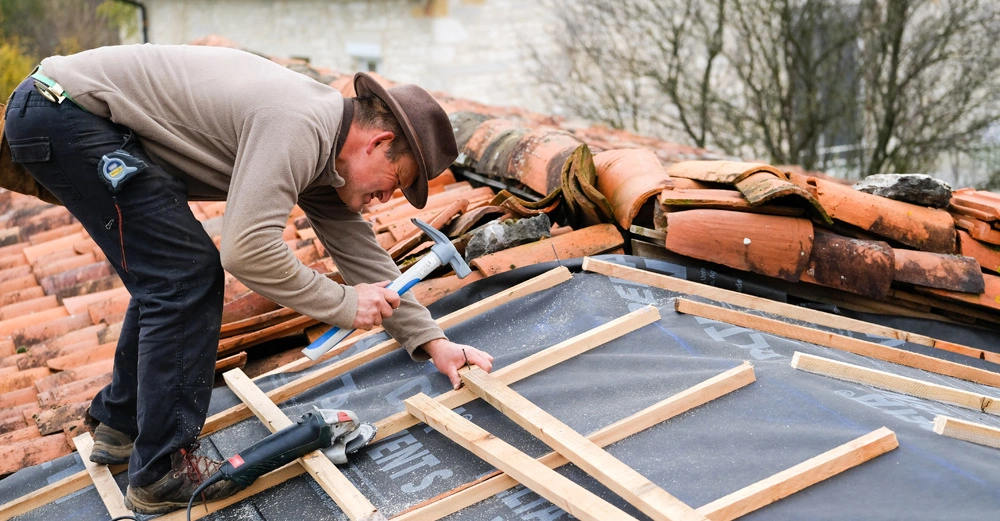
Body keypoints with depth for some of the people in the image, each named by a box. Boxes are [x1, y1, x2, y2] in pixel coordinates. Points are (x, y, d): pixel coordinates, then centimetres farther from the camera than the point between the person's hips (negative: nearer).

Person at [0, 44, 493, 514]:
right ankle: (163, 472, 0)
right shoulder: (298, 130, -22)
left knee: (168, 279, 17)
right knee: (188, 277, -9)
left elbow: (359, 249, 15)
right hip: (64, 110, -10)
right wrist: (345, 304, -15)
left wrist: (432, 341, 14)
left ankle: (121, 426, 32)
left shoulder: (324, 147, 9)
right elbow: (247, 251, -28)